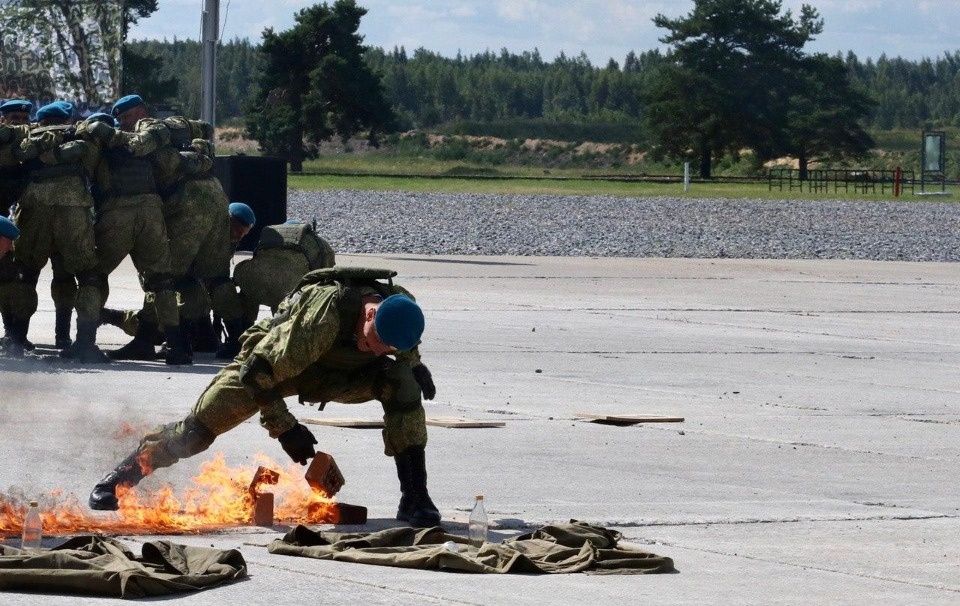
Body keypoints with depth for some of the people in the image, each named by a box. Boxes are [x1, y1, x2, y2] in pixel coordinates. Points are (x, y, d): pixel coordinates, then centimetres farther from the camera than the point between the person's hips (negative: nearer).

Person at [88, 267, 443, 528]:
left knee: (403, 383, -23)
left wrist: (414, 367, -10)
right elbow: (259, 370, -34)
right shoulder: (327, 312, -44)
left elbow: (407, 358, 6)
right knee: (202, 423, -12)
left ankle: (414, 498, -19)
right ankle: (130, 469, 14)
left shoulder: (402, 312, -25)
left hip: (340, 373, 4)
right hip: (273, 359, -4)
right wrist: (284, 428, -29)